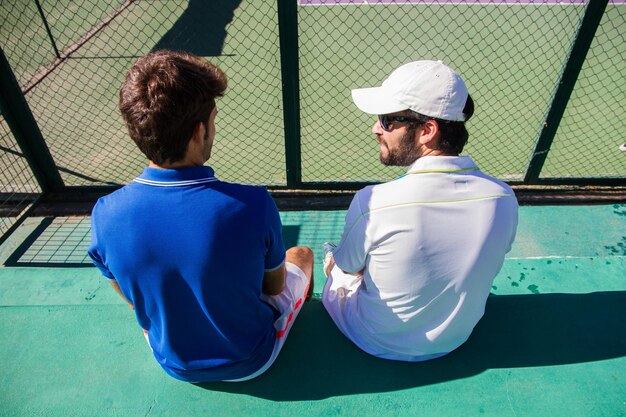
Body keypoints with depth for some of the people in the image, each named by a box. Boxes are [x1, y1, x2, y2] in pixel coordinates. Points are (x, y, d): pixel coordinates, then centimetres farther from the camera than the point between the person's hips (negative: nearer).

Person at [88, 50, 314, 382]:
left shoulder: (105, 215, -25)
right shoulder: (253, 205, -35)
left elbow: (135, 299, -6)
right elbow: (275, 286, -15)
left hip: (174, 366, 3)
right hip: (251, 361, -2)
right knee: (302, 255, 19)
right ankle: (302, 312, 49)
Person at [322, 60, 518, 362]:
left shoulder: (372, 203, -35)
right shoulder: (504, 199, -21)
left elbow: (350, 268, -14)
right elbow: (482, 270, -2)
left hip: (379, 344, -3)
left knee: (333, 259, 20)